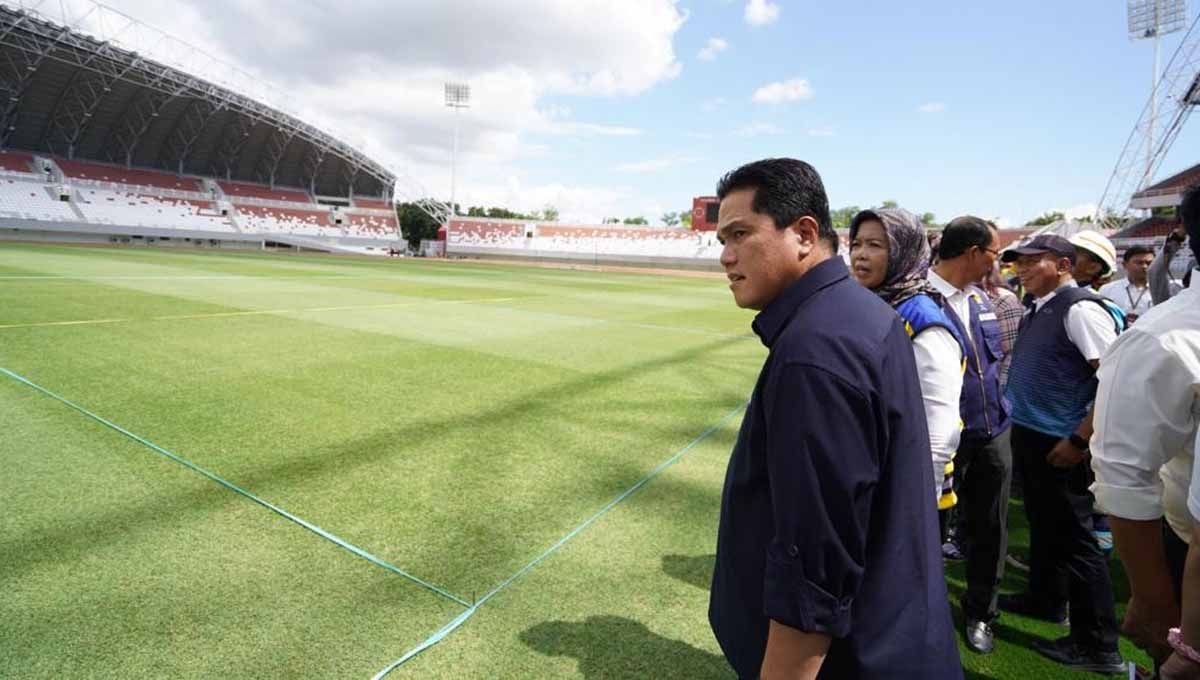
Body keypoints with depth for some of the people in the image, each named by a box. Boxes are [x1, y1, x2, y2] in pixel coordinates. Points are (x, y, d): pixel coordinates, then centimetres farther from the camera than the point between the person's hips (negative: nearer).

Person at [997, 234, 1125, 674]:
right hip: (1027, 435, 9)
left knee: (1073, 539, 2)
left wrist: (1079, 440, -20)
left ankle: (1097, 646, 17)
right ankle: (1045, 599, 42)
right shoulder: (1038, 310, 9)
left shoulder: (1081, 308, -16)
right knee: (1043, 525, 23)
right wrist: (1017, 420, 14)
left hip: (1061, 444, -8)